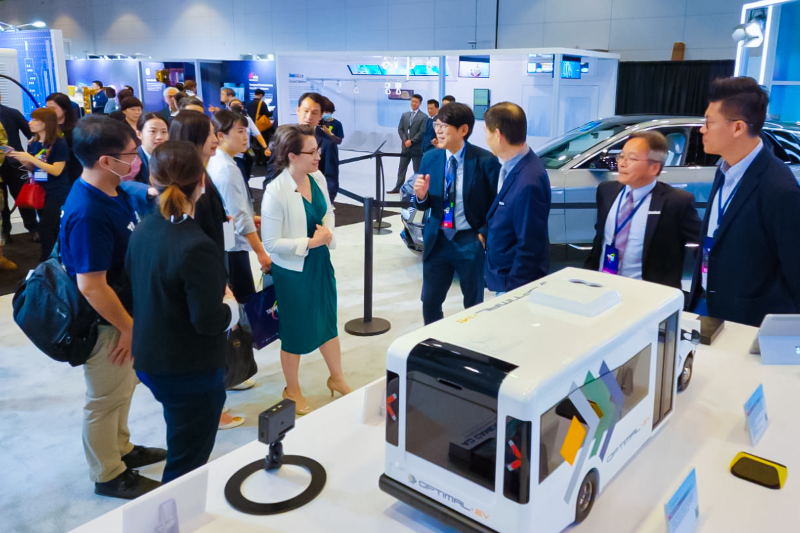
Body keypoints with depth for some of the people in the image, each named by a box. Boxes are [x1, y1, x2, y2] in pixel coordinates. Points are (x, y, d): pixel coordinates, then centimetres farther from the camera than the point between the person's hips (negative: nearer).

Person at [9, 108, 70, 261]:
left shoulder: (59, 144, -13)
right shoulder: (33, 143, 6)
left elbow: (56, 171, -19)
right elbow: (33, 169, 13)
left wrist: (31, 159, -22)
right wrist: (22, 160, -7)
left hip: (56, 192, -7)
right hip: (39, 191, 7)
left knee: (44, 230, -10)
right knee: (51, 230, 14)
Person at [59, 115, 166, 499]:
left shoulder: (114, 193, -1)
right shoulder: (88, 213, -30)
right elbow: (91, 286, -29)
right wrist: (128, 327, -18)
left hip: (125, 314, 9)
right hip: (107, 324, -9)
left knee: (122, 389, 26)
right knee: (105, 399, 11)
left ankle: (121, 449, 47)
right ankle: (108, 475, 31)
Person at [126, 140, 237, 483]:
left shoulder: (143, 230, -2)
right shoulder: (196, 247, -28)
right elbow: (209, 321, -26)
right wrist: (231, 305, -5)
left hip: (149, 360, 9)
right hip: (192, 371, -9)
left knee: (181, 453, 30)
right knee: (187, 466, 11)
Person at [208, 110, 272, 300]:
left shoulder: (215, 161, 7)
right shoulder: (228, 169, -22)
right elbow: (240, 217, -24)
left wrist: (252, 218, 12)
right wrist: (261, 252, -21)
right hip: (233, 246, -10)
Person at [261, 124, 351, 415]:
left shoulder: (318, 178, -5)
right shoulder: (276, 192, -24)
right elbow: (271, 243, -21)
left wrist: (327, 231, -9)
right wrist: (310, 242, -23)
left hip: (321, 261, 6)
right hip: (293, 269, -6)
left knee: (328, 321, 20)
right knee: (295, 330, 12)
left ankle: (337, 378, 42)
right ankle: (292, 391, 35)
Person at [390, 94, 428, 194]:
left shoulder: (423, 117, -5)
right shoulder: (404, 115, 11)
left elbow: (422, 132, -12)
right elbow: (400, 129, 7)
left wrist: (411, 141, -16)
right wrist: (405, 140, -8)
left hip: (417, 148, -5)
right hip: (405, 146, 5)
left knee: (417, 170, 4)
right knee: (401, 168, 8)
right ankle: (398, 188, 14)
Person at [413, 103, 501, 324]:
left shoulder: (485, 161, -14)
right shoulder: (430, 159, 0)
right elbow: (424, 206, 5)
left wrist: (484, 235, -15)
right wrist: (421, 196, -16)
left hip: (470, 241, -4)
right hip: (438, 239, 4)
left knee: (473, 303, 14)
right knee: (430, 302, 12)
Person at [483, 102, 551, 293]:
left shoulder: (528, 182, -29)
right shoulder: (511, 166, -3)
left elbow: (530, 247, -24)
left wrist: (513, 289, -18)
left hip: (516, 281, -8)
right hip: (502, 272, 8)